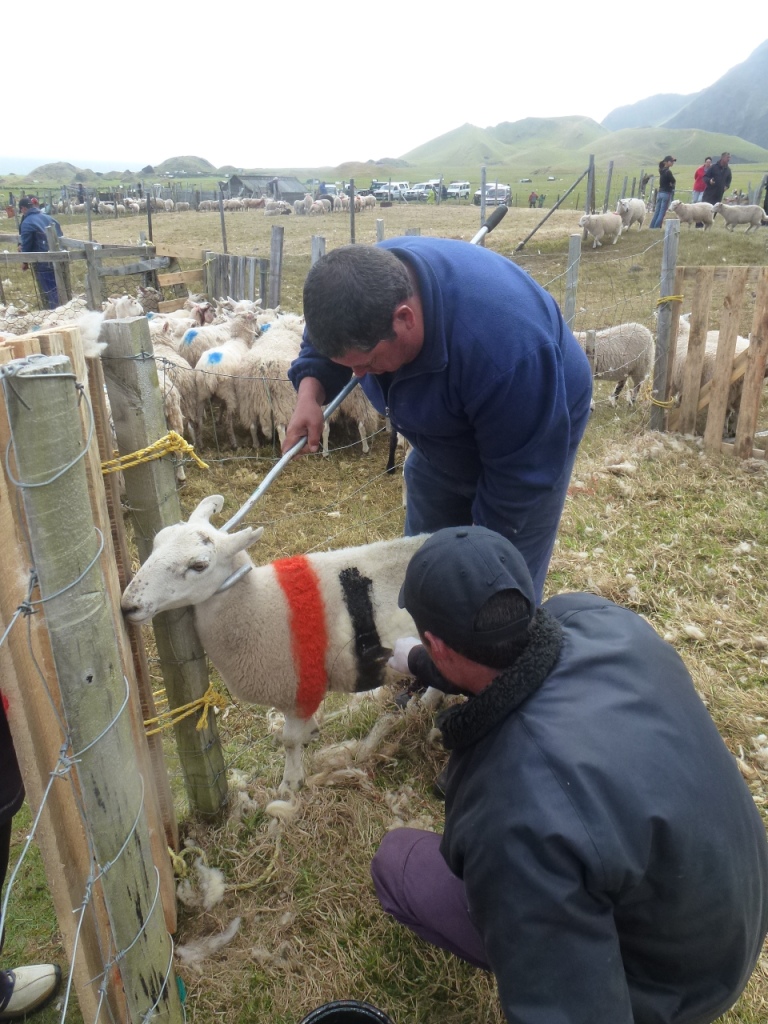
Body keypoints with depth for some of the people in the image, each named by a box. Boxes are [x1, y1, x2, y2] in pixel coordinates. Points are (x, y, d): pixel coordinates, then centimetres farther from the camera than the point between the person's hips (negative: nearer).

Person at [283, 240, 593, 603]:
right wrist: (310, 390, -23)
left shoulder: (504, 353, -45)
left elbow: (519, 471, -30)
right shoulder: (370, 280, -25)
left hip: (531, 436, -6)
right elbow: (327, 337, -2)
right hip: (443, 442, 6)